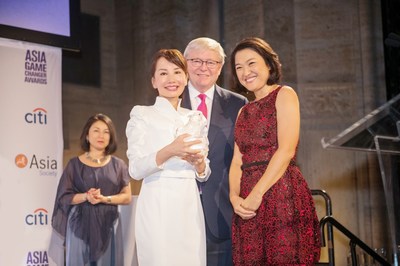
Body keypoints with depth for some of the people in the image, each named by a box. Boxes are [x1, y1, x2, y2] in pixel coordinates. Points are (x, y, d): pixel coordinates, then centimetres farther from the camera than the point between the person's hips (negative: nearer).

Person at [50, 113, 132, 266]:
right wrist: (85, 196, -17)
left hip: (108, 225, 1)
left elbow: (127, 197, 3)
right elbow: (64, 197, 1)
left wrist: (104, 199, -14)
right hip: (80, 224, -1)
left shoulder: (118, 165, 6)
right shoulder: (75, 164, 3)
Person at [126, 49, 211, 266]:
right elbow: (135, 169, -8)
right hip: (157, 206, -4)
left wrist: (199, 162, -8)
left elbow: (204, 175, 15)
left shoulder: (196, 118, 14)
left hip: (190, 206, 4)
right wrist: (169, 151, -23)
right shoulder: (142, 114, 2)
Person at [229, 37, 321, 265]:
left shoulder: (284, 94, 2)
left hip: (281, 195, -6)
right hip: (248, 205, 6)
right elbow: (237, 161, 13)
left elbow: (287, 150, -10)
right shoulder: (244, 111, 21)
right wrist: (235, 196, -6)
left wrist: (257, 193, -15)